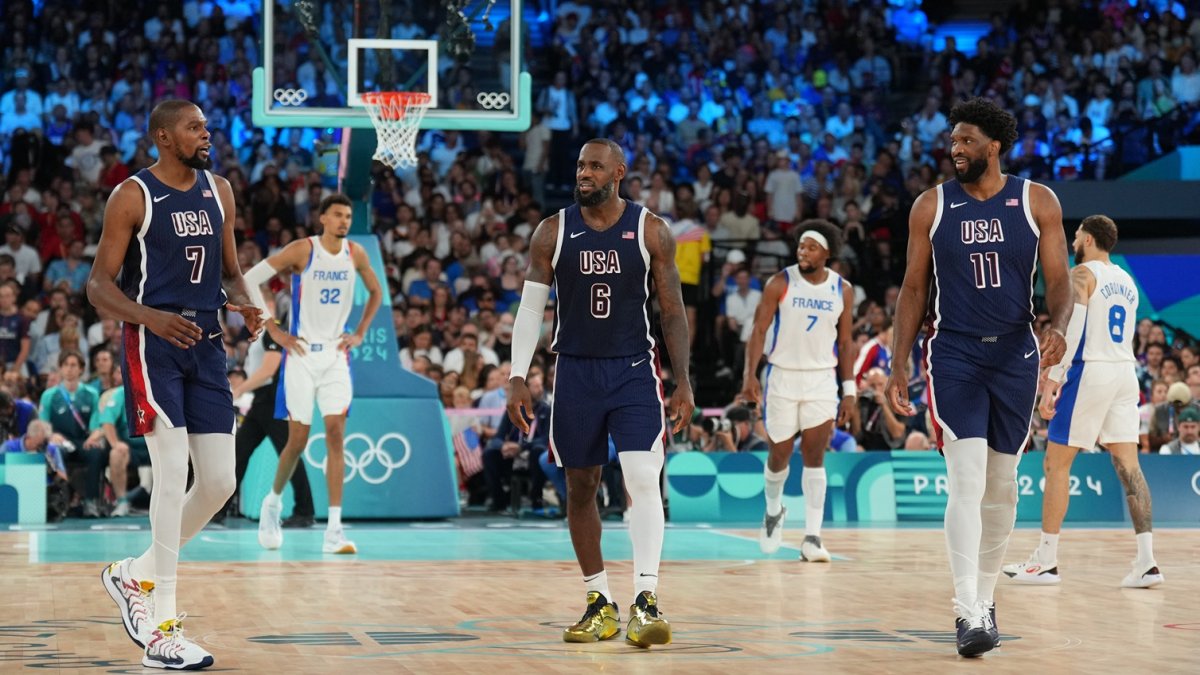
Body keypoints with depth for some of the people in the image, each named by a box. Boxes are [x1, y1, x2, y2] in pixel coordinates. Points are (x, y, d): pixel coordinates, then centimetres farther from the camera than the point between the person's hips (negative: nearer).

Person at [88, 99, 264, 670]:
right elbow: (99, 285, -8)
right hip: (153, 345, -6)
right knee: (173, 476, -14)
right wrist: (151, 318, -27)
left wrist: (243, 303, -5)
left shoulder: (220, 191, 10)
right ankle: (161, 629, -9)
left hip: (206, 346, 6)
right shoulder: (132, 196, -7)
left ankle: (136, 575, 24)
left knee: (220, 482, 2)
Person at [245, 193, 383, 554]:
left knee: (336, 435, -7)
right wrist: (274, 331, -10)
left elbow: (376, 292, 21)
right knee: (298, 440, 0)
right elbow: (250, 279, -10)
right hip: (302, 353, -3)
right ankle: (273, 501, 29)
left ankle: (334, 529, -9)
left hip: (336, 355, 3)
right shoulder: (302, 250, -10)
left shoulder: (356, 253, 3)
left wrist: (359, 334, 9)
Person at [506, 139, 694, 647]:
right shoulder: (553, 232, 0)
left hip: (634, 372, -2)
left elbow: (672, 310, 2)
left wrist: (683, 382, -3)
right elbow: (531, 307, 3)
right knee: (580, 486, 7)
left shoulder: (650, 231, -3)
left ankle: (645, 601, -19)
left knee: (643, 479, -16)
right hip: (575, 372, 2)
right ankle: (599, 604, 18)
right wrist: (517, 379, -5)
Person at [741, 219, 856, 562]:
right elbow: (759, 330, -7)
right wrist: (750, 374, -19)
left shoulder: (842, 290, 1)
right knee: (780, 453, 7)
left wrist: (850, 390, 3)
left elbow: (845, 342, 7)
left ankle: (812, 537, -8)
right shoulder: (781, 283, -6)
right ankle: (773, 511, 37)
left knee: (814, 455, -7)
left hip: (821, 379, 1)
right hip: (783, 376, -1)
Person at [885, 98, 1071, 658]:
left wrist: (1058, 327, -22)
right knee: (967, 481, -14)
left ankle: (984, 597, 26)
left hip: (1015, 355, 2)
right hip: (954, 354, -1)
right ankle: (968, 614, -16)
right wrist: (898, 367, 1)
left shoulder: (1037, 202, 0)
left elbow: (1059, 281, -1)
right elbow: (914, 289, 6)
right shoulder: (931, 206, 1)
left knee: (1001, 485, 10)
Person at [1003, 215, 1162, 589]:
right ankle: (1146, 561, -6)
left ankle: (1046, 561, 4)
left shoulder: (1081, 275, -6)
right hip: (1126, 371, 7)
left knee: (1057, 463, 2)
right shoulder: (1126, 281, 18)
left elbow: (1071, 329, -18)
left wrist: (1052, 380, -21)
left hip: (1090, 371, -7)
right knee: (1128, 465, 3)